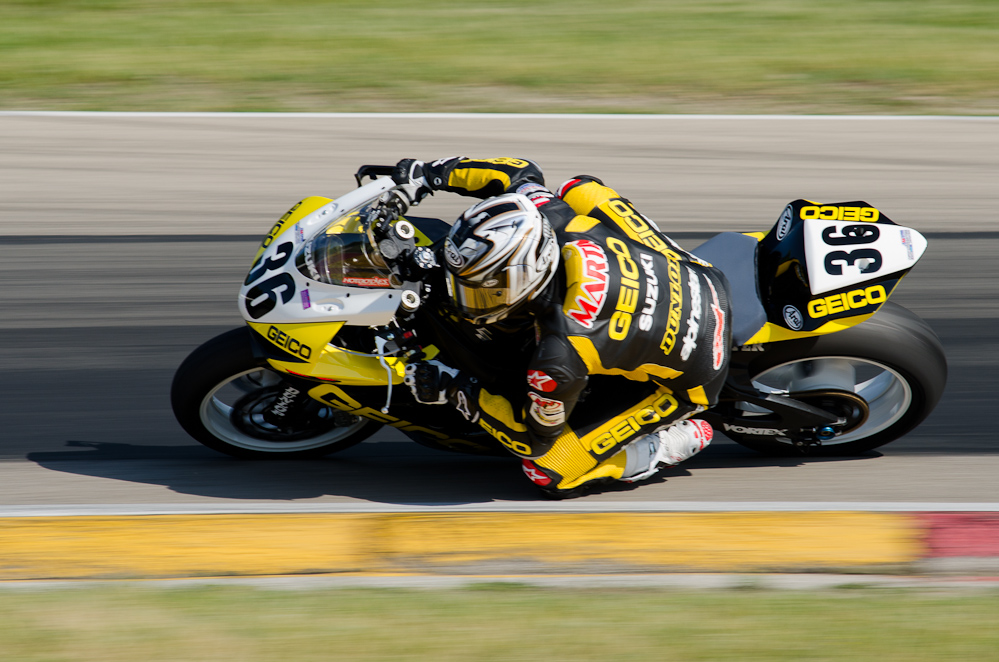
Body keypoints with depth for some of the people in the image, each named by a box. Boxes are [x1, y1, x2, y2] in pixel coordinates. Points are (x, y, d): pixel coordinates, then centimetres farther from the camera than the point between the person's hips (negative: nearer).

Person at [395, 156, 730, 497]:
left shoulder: (559, 357, -38)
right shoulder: (546, 214, -23)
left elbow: (535, 437, -19)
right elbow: (520, 172, 2)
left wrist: (456, 389, -15)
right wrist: (428, 174, 0)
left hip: (688, 376, -7)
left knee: (549, 474, -8)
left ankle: (669, 444, 4)